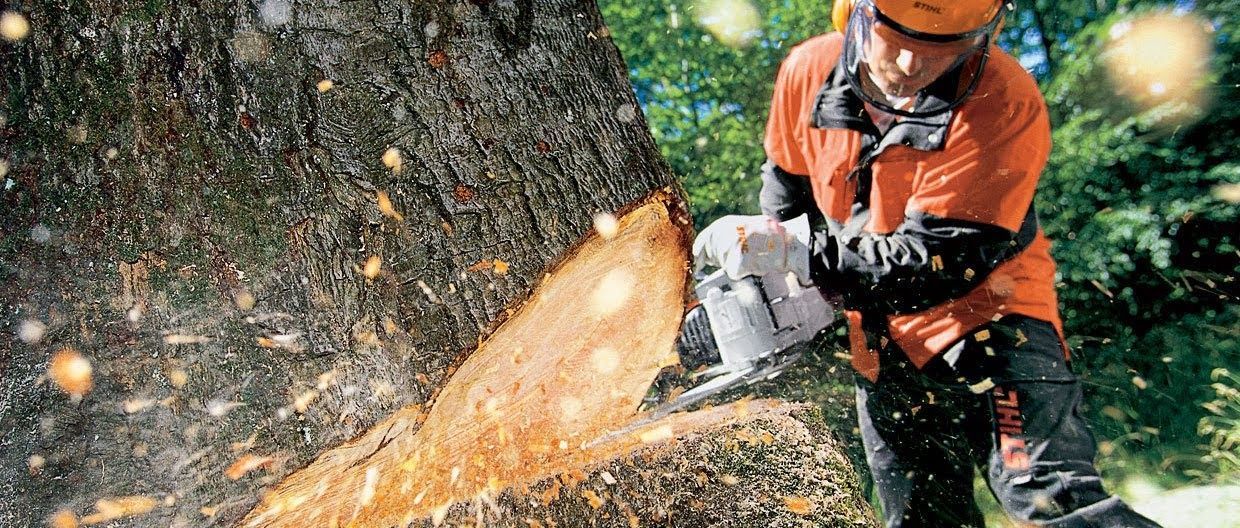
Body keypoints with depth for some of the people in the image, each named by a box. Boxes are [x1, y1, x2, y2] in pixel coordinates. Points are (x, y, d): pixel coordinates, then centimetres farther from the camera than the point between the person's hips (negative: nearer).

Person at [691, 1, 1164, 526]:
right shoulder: (808, 71, -8)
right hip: (884, 341, 5)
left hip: (984, 311, -4)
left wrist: (792, 251, -27)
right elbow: (786, 190, 10)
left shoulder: (1004, 103, -24)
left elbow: (937, 260, -26)